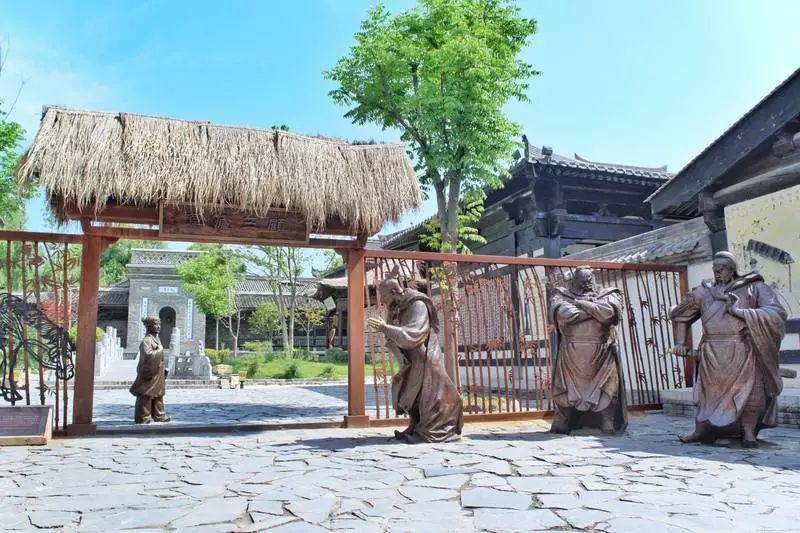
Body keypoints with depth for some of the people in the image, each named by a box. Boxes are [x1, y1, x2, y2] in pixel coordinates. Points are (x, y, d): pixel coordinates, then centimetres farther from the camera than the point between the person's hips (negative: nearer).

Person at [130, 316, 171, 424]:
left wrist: (163, 370, 20)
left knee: (158, 395, 15)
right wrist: (159, 350, -18)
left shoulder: (156, 339, 13)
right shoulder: (146, 340, -15)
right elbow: (147, 355, -29)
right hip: (149, 372, -10)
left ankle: (158, 415, 24)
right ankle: (142, 417, 6)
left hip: (157, 372, 10)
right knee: (146, 395, -2)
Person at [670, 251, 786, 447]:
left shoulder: (753, 288, 2)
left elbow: (777, 313, -12)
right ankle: (700, 430, 17)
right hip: (712, 354, 3)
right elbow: (679, 315, 21)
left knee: (750, 391, -1)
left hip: (742, 352, -2)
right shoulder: (703, 291, 11)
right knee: (708, 391, 8)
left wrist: (739, 311, -18)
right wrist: (680, 343, 14)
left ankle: (748, 433, 11)